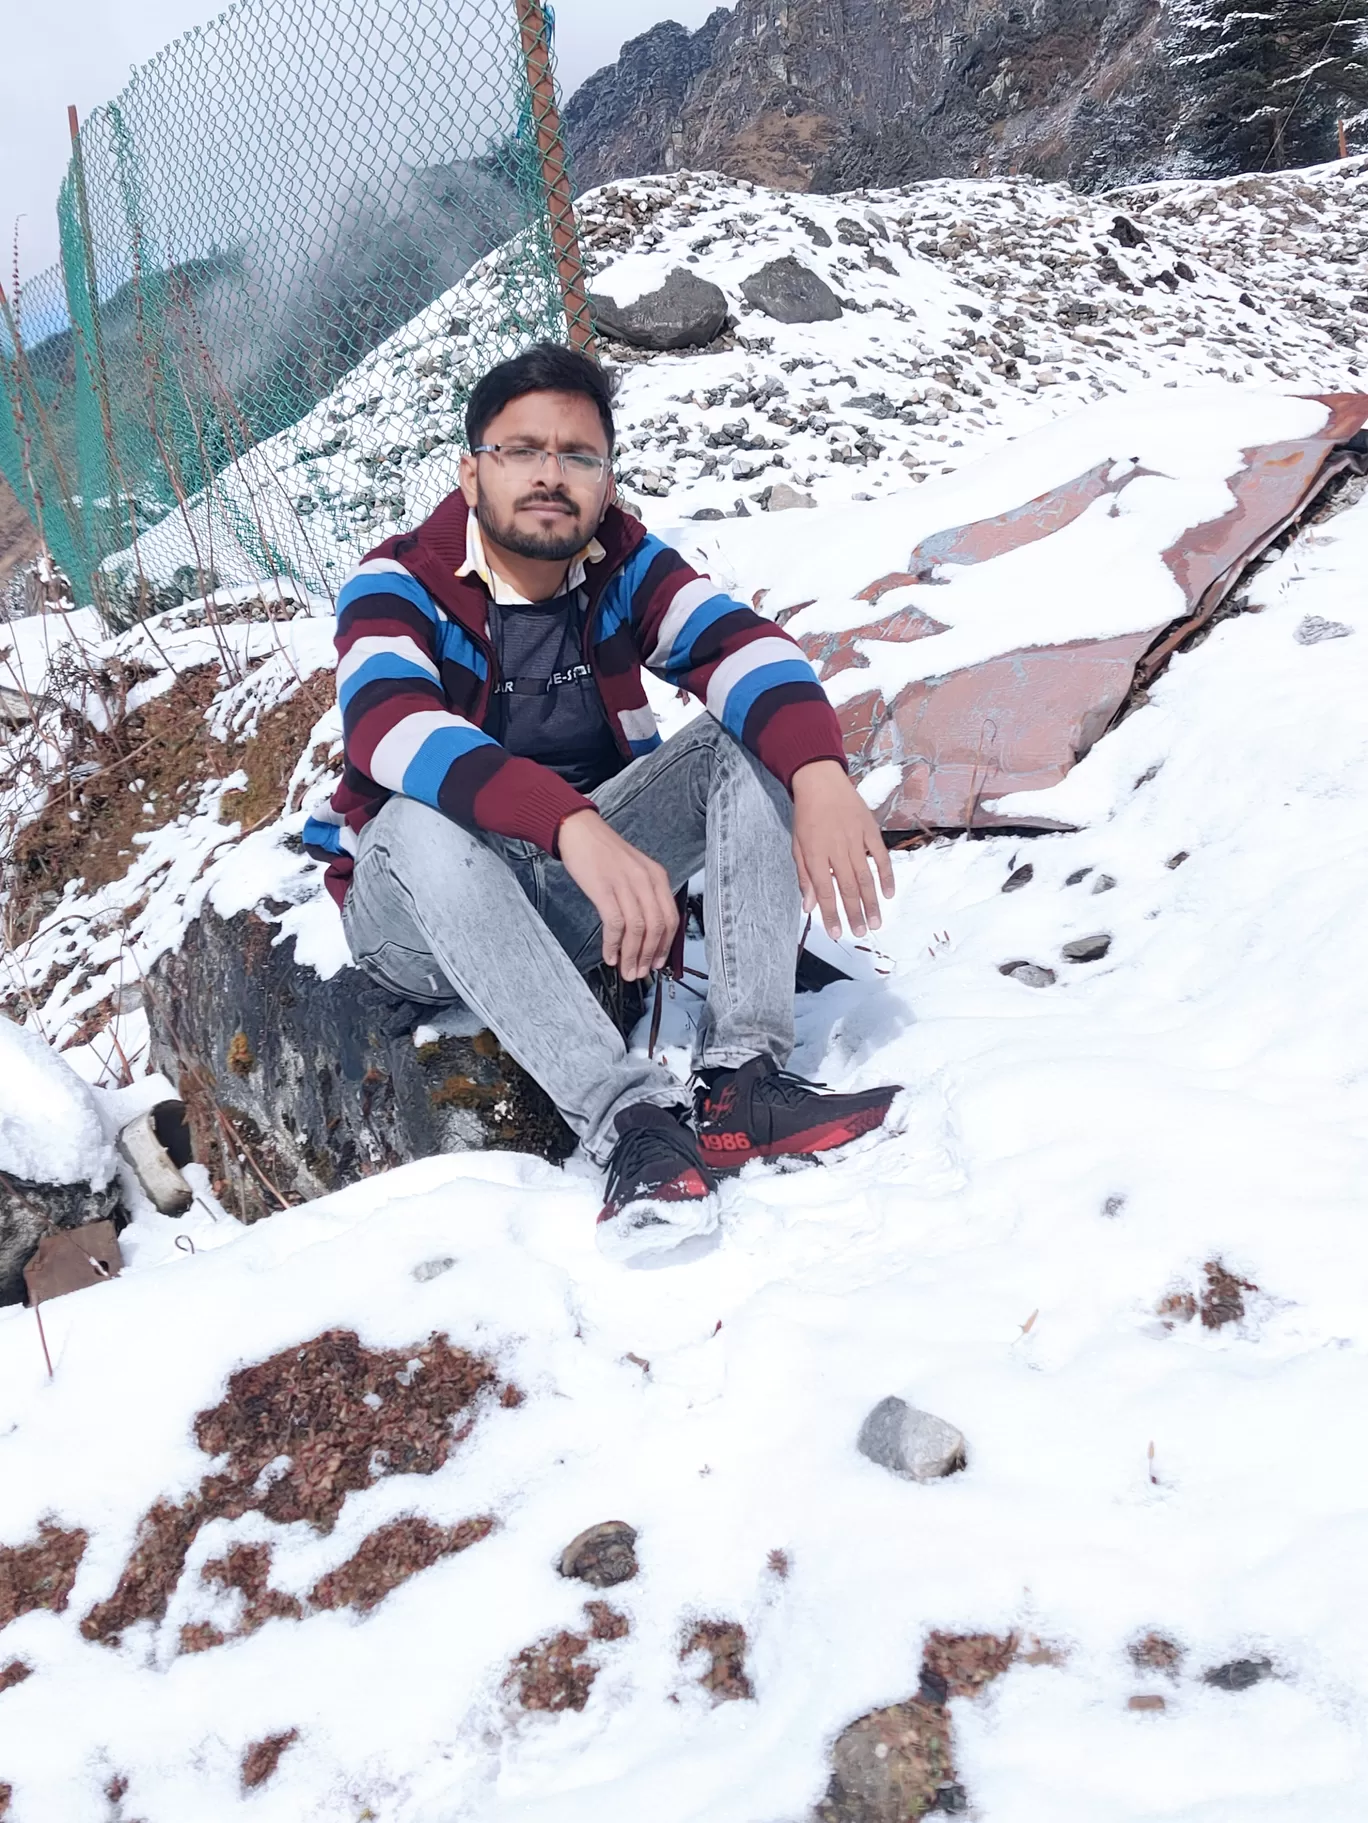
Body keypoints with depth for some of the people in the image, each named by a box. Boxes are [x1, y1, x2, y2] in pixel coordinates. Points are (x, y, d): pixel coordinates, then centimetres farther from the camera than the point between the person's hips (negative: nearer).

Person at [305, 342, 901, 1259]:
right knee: (421, 819, -37)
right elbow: (395, 729, -36)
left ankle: (742, 1077, -28)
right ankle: (636, 1121, -41)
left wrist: (820, 772, -43)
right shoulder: (396, 586, -14)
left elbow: (738, 643, -21)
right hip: (423, 914, -3)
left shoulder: (626, 564, -2)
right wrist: (577, 828, -52)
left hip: (587, 895, 4)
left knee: (753, 735, -15)